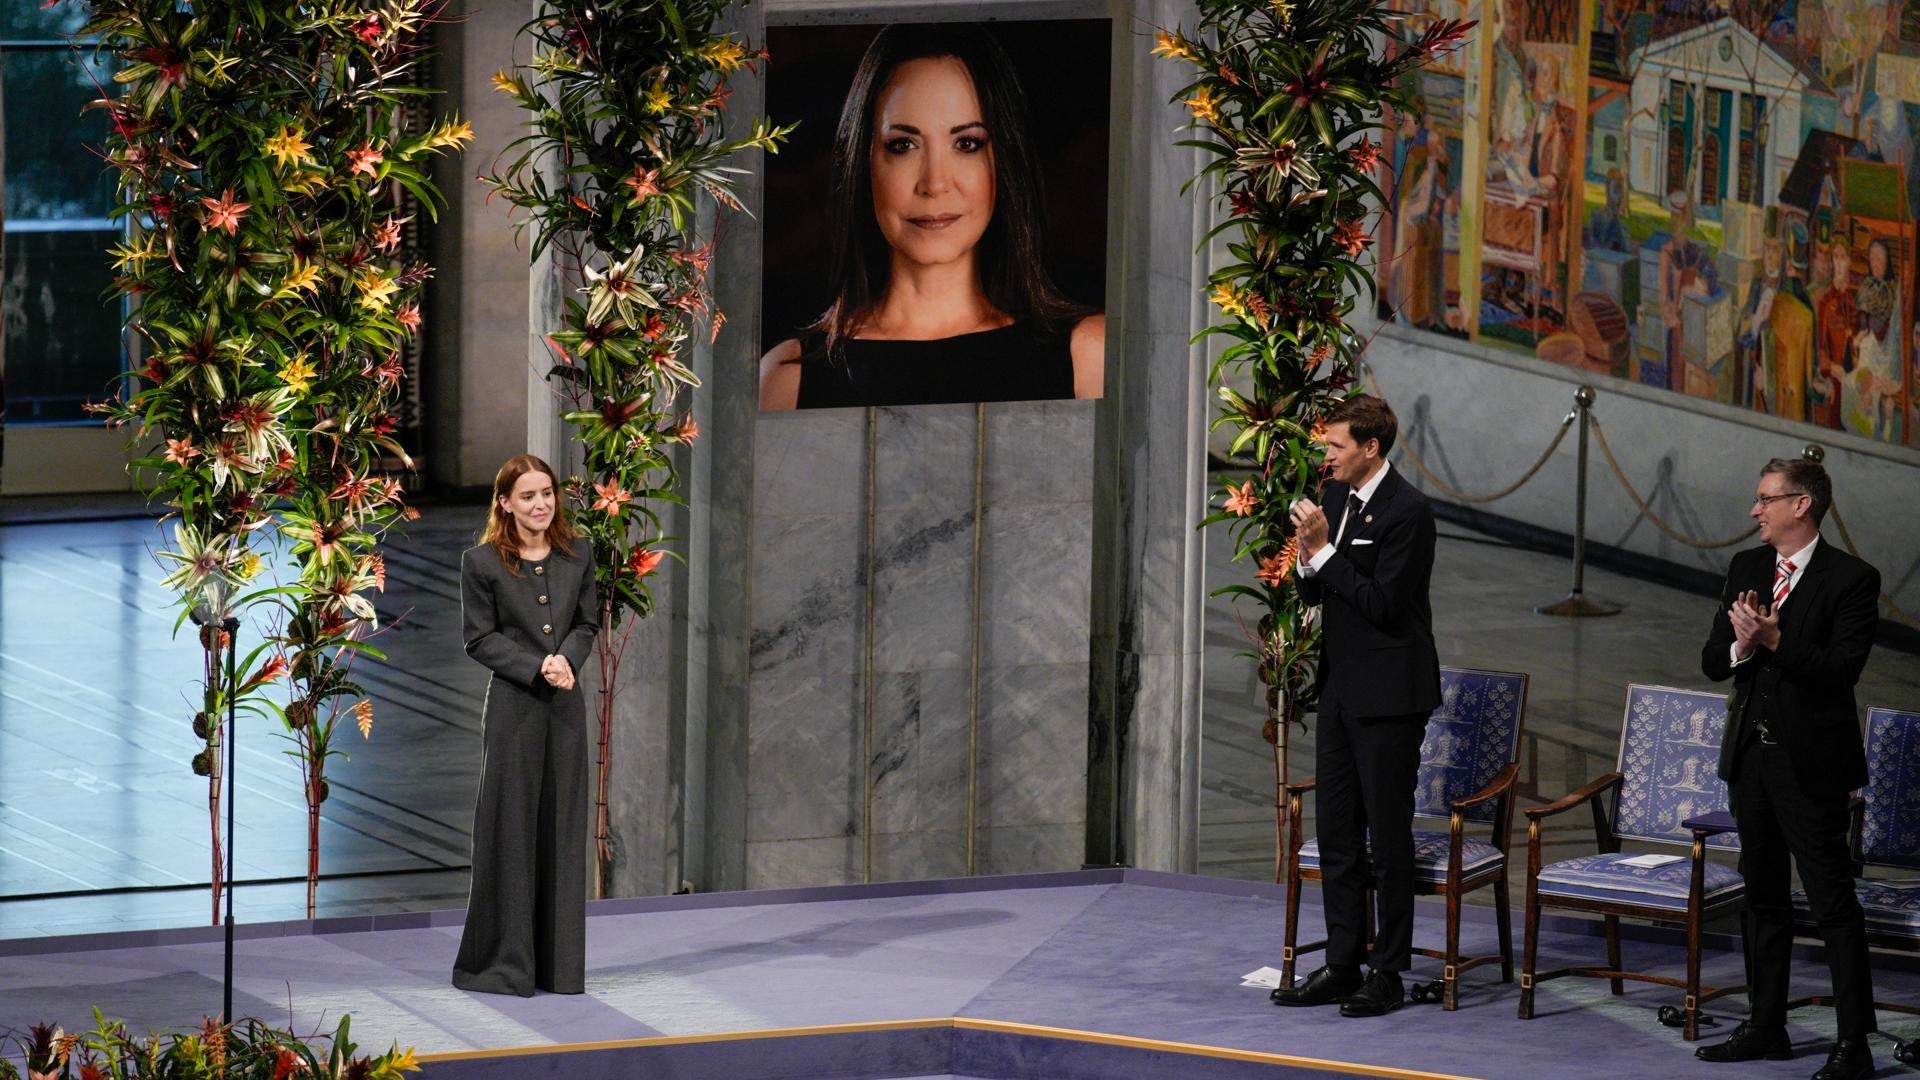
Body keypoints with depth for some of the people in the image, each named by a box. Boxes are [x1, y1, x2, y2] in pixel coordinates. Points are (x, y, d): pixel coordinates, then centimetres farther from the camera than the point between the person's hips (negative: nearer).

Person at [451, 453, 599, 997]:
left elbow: (587, 624, 10)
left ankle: (558, 962, 13)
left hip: (566, 706, 4)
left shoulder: (578, 555, 7)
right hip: (512, 705, -4)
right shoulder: (482, 562, -4)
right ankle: (502, 963, 5)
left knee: (562, 829, 6)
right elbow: (479, 637, -5)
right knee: (510, 829, -2)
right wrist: (538, 667, -16)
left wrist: (567, 661, -11)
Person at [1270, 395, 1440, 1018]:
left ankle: (1389, 975, 4)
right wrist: (1307, 557, -5)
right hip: (1340, 687, 8)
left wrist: (1325, 550, -18)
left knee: (1388, 834, -2)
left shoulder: (1406, 512, -16)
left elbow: (1381, 604, -21)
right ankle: (1342, 966, 17)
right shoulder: (1335, 497, 10)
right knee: (1337, 833, 11)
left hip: (1388, 695, -8)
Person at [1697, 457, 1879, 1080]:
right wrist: (1741, 645, -14)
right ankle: (1766, 1025, 25)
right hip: (1751, 750, 7)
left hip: (1809, 760, -7)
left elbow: (1842, 668, -19)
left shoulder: (1850, 581, -10)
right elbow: (1712, 661, 8)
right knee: (1763, 895, 15)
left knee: (1833, 900, -6)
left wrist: (1775, 640, -27)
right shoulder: (1746, 569, 9)